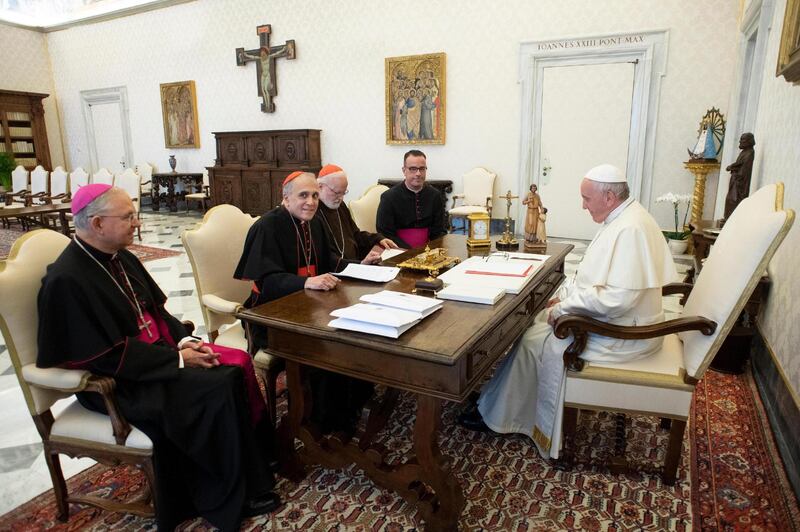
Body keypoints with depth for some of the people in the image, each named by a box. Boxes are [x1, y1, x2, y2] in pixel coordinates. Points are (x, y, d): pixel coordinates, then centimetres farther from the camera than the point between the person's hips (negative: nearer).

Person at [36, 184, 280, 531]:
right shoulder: (67, 280, -21)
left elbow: (156, 310, 12)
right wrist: (177, 359, -19)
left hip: (160, 351, 8)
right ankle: (232, 496, -2)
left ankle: (255, 458, 4)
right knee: (220, 388, -22)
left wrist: (185, 341, -5)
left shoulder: (120, 258, 5)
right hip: (118, 380, -8)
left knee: (237, 363, -10)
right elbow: (109, 356, -22)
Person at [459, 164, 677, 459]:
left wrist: (564, 308, -21)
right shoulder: (620, 219, 8)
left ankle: (495, 415, 9)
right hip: (603, 314, 10)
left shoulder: (630, 230, -26)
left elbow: (617, 299, -32)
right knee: (539, 322, 8)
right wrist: (563, 295, 5)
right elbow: (590, 271, 17)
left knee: (537, 342, -8)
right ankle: (500, 402, 15)